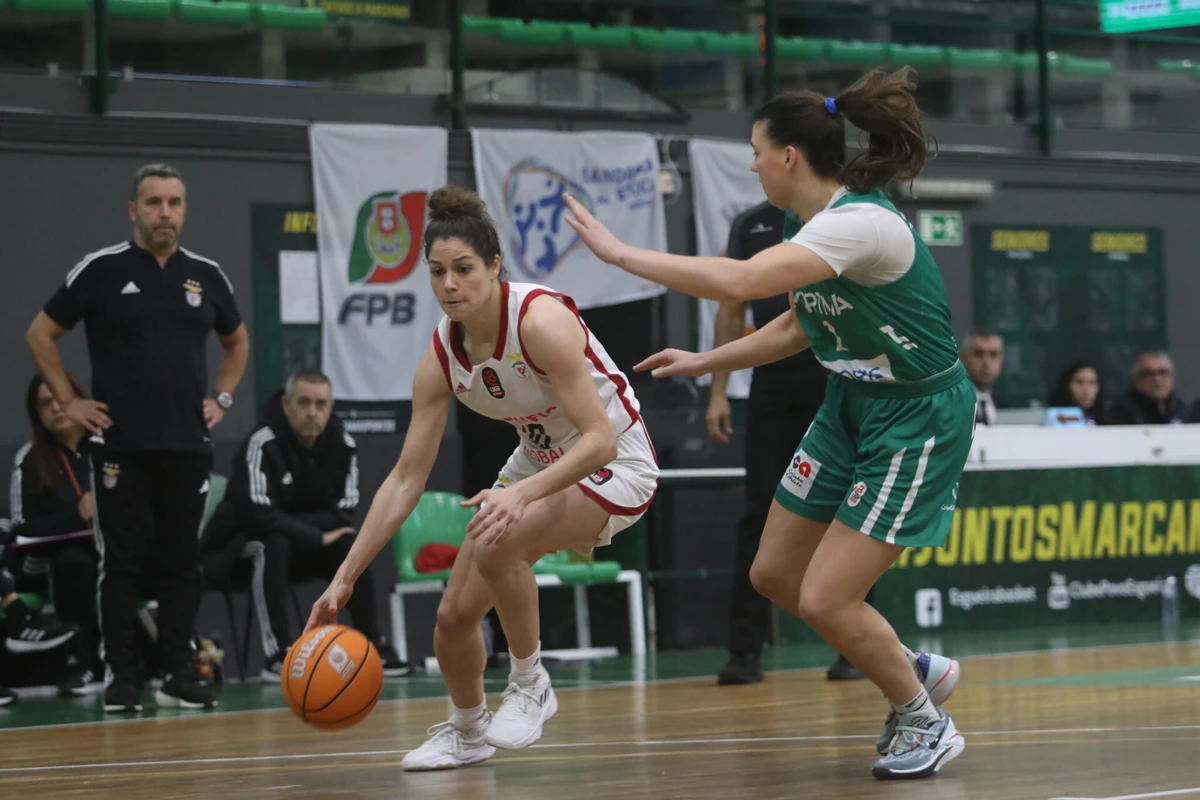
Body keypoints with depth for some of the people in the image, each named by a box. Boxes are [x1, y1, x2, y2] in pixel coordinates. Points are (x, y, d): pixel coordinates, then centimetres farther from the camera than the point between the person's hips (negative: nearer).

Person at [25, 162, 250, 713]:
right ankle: (121, 679, 3)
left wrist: (222, 399, 12)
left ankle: (178, 676, 12)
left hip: (188, 444, 3)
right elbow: (41, 335, 4)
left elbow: (237, 341, 25)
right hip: (120, 445, -3)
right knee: (122, 561, -1)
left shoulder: (206, 276, 9)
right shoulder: (101, 270, -2)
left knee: (181, 561, 6)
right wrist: (68, 400, -1)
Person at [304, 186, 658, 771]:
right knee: (454, 616, 3)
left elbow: (599, 440, -32)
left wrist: (521, 494, -46)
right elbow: (406, 479, -5)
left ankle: (530, 683, -10)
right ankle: (466, 732, 32)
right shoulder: (441, 358, -11)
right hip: (540, 461, 7)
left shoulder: (540, 321, -30)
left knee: (496, 543, -33)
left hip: (615, 463, -7)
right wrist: (345, 577, -9)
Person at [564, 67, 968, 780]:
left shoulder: (861, 223, -26)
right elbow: (798, 327, 20)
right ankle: (917, 669, 28)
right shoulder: (823, 222, 4)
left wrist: (620, 252, -29)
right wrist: (704, 363, 19)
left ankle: (927, 724, 12)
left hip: (917, 419, -10)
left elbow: (736, 281, -36)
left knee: (824, 600, -10)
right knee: (775, 574, 11)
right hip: (851, 405, 10)